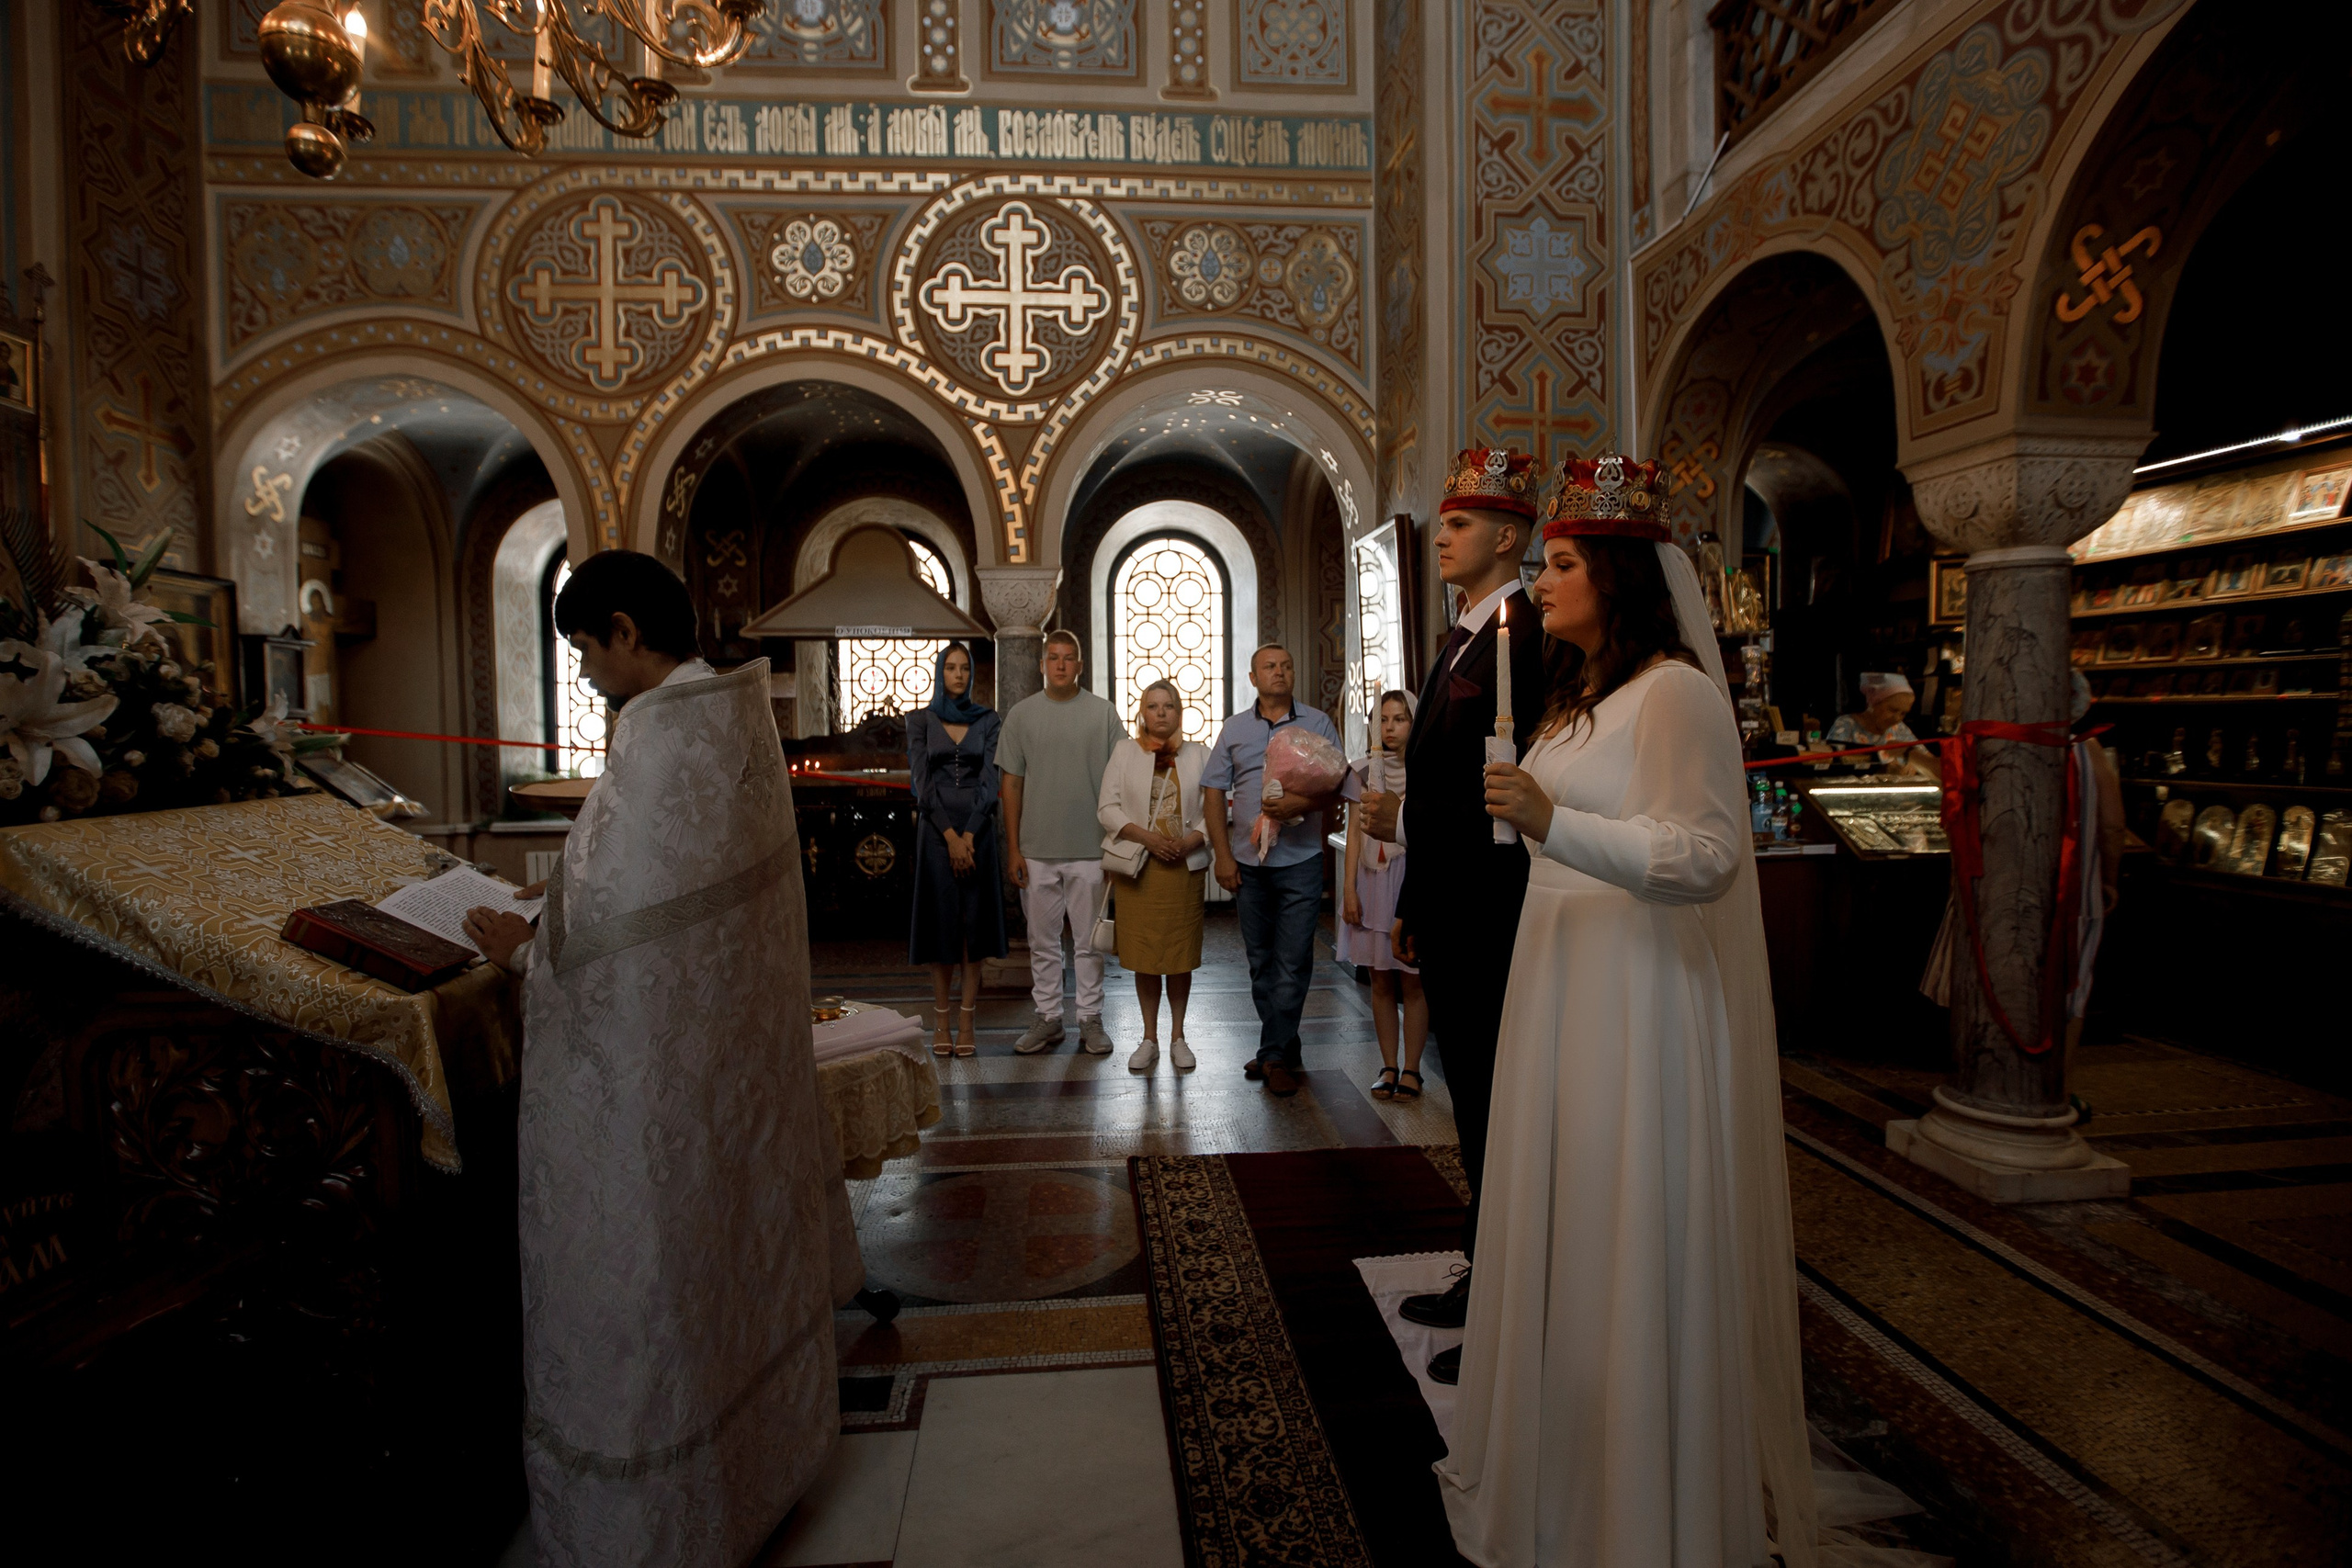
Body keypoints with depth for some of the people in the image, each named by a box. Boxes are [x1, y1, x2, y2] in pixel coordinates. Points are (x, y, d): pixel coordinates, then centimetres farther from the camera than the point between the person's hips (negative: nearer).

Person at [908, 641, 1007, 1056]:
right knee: (941, 920, 0)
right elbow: (921, 782, -4)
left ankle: (967, 1023, 8)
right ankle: (941, 1022, 9)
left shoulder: (989, 721, 7)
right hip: (936, 830, -1)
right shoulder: (921, 721, 5)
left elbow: (989, 780, -2)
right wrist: (950, 836, -12)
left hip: (978, 829, 1)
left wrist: (970, 835, -12)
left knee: (974, 921, 1)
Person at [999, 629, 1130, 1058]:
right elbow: (1011, 784, 6)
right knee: (1042, 941, 10)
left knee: (1089, 941, 7)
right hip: (1037, 850, 1)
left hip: (1090, 849, -1)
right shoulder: (1021, 714, 5)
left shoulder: (1103, 713, 2)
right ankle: (1048, 1017, 22)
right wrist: (1013, 848, 1)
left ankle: (1090, 1019, 18)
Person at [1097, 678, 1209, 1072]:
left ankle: (1178, 1037, 20)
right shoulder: (1124, 754, 6)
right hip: (1137, 868, 0)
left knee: (1181, 955, 5)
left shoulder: (1199, 755, 7)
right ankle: (1149, 1039, 18)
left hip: (1185, 867, 0)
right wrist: (1145, 836, -14)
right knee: (1144, 955, 4)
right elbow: (1107, 807, 0)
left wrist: (1191, 840, -13)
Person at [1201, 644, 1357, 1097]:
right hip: (1248, 862, 3)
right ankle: (1286, 1051, 24)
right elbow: (1213, 792, 7)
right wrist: (1222, 854, -1)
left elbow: (1339, 788, -1)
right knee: (1261, 962, 10)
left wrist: (1301, 804, -20)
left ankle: (1273, 1055, 5)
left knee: (1292, 963, -4)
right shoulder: (1234, 728, 10)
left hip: (1300, 860, -3)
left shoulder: (1317, 724, 4)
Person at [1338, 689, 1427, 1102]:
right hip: (1372, 879, 3)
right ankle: (1388, 1066, 18)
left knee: (1412, 981, 1)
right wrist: (1349, 889, 3)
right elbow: (1355, 832, 7)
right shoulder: (1365, 770, 9)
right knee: (1380, 981, 7)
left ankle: (1411, 1068, 13)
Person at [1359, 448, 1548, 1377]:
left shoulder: (1525, 639, -15)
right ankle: (1484, 1279, 35)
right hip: (1449, 917, 10)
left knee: (1499, 1107, 2)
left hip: (1491, 919, -10)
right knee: (1473, 1102, 19)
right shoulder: (1462, 640, 16)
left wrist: (1405, 825, -16)